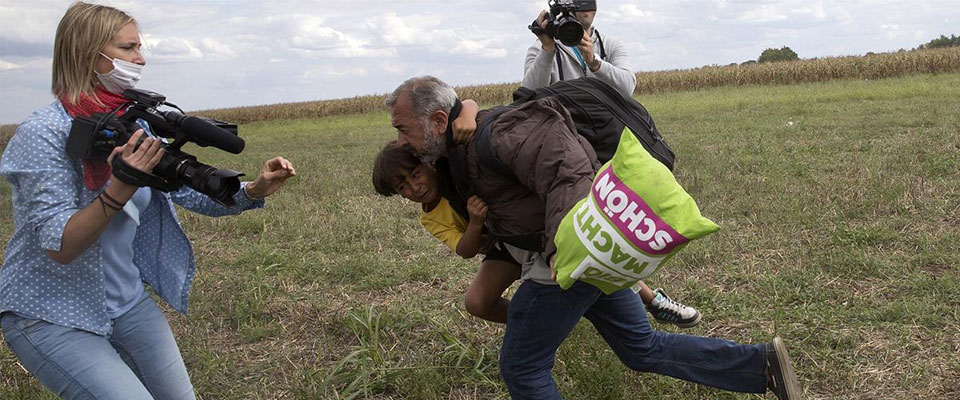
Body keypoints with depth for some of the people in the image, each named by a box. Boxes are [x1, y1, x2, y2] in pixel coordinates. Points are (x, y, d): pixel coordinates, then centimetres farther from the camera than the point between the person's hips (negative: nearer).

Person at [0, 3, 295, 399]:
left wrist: (253, 190, -14)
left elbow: (190, 191, 2)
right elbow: (59, 247, -24)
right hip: (49, 316, -6)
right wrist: (119, 189, -38)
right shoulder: (43, 133, -19)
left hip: (126, 302, 6)